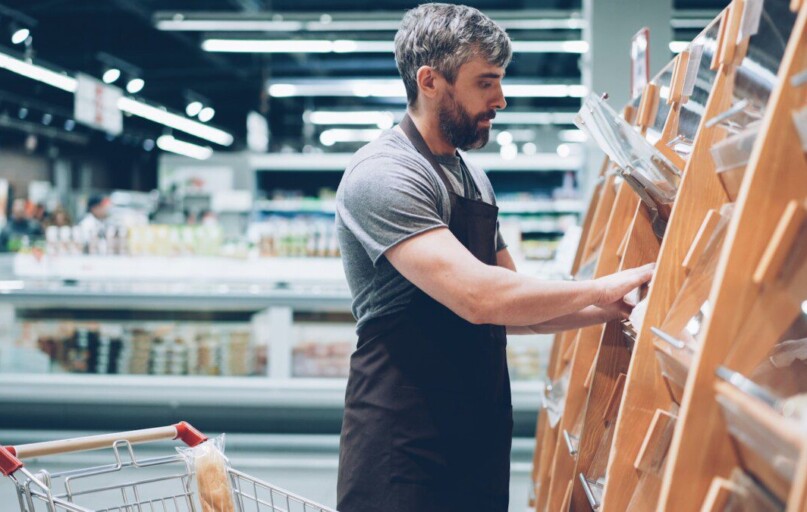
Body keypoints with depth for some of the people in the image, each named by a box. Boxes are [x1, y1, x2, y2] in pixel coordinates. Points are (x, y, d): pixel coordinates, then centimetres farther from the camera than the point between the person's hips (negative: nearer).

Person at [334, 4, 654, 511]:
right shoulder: (383, 175, -16)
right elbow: (479, 297, -27)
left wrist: (618, 307, 7)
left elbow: (510, 311, 19)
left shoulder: (473, 177, 14)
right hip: (404, 445, -8)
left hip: (480, 432, 8)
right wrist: (600, 288, -16)